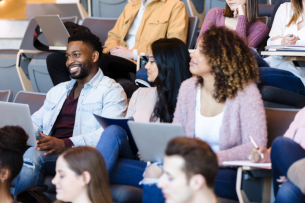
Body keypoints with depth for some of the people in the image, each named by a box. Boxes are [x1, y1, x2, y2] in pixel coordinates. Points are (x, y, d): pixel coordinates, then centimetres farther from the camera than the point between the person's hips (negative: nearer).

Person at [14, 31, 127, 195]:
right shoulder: (58, 91, 31)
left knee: (32, 155, -33)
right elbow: (36, 122, 29)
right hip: (48, 150, 6)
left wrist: (66, 144, -24)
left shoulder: (111, 91, 5)